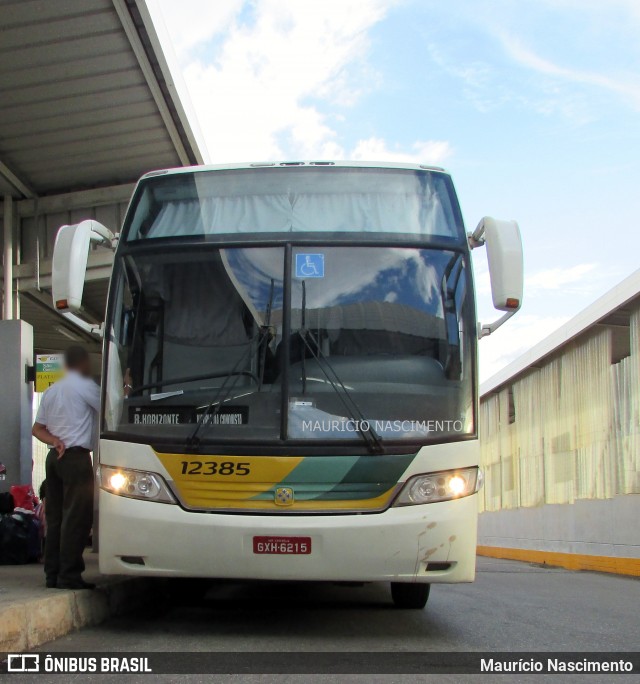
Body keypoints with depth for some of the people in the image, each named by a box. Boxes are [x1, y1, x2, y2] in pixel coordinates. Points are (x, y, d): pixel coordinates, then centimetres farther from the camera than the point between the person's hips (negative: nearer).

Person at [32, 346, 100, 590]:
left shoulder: (51, 391, 18)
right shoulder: (85, 386, -5)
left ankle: (52, 573, 10)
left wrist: (55, 441, 1)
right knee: (77, 517, -7)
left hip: (54, 457, 8)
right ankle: (69, 575, -9)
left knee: (55, 516, 8)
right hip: (76, 457, -8)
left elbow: (37, 429, 16)